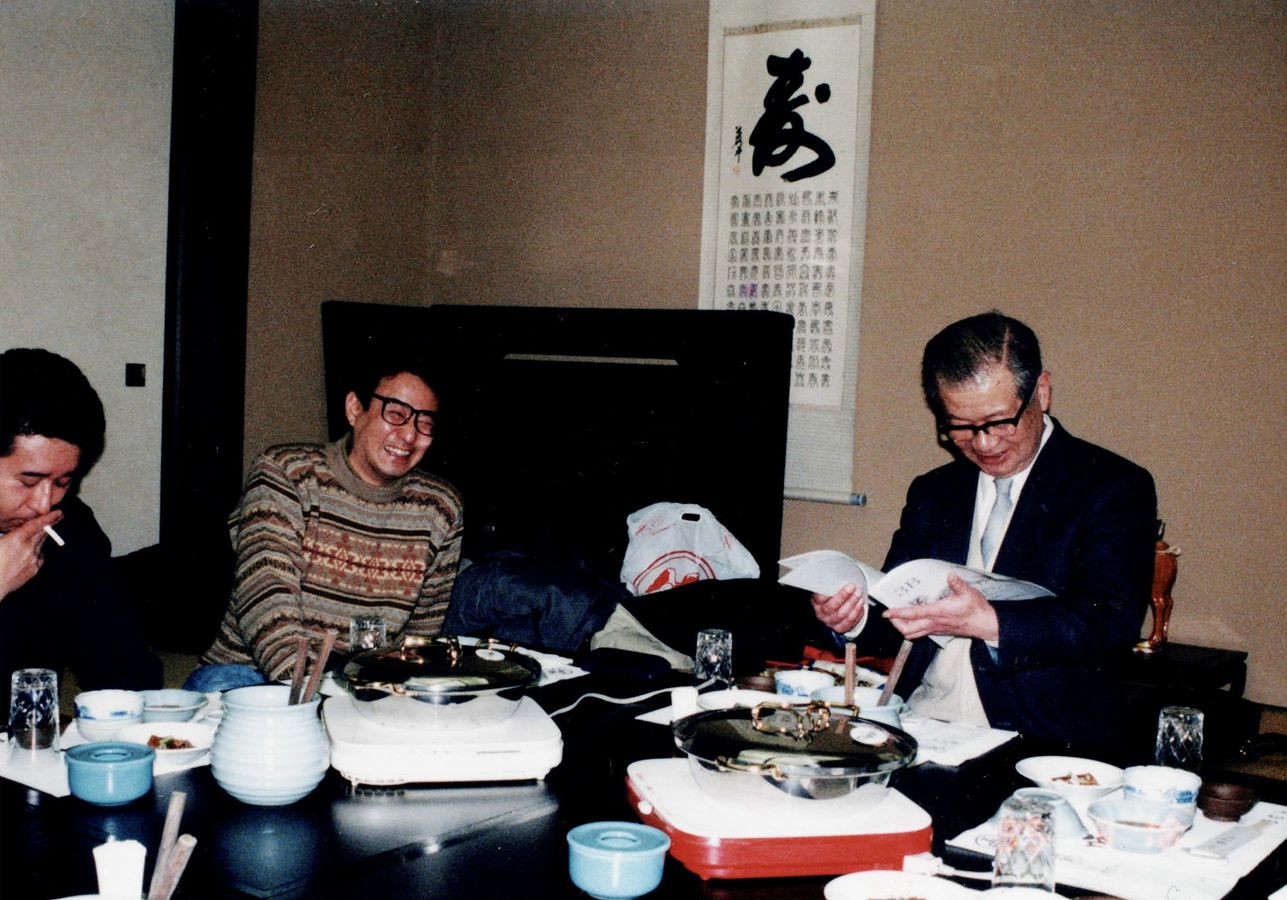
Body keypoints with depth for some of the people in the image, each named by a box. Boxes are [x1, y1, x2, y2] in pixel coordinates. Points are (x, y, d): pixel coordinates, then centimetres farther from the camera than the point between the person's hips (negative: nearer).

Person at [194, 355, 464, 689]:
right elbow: (264, 595, -21)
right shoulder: (284, 472, -8)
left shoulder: (441, 508, 4)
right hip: (252, 669, -4)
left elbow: (426, 624, 13)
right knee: (217, 685, -37)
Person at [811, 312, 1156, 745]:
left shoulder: (1115, 488, 0)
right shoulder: (932, 492, 17)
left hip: (1040, 743, -4)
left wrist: (989, 623, -28)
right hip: (914, 728, 5)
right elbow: (893, 617, 14)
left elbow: (1112, 619, -14)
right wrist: (853, 615, -10)